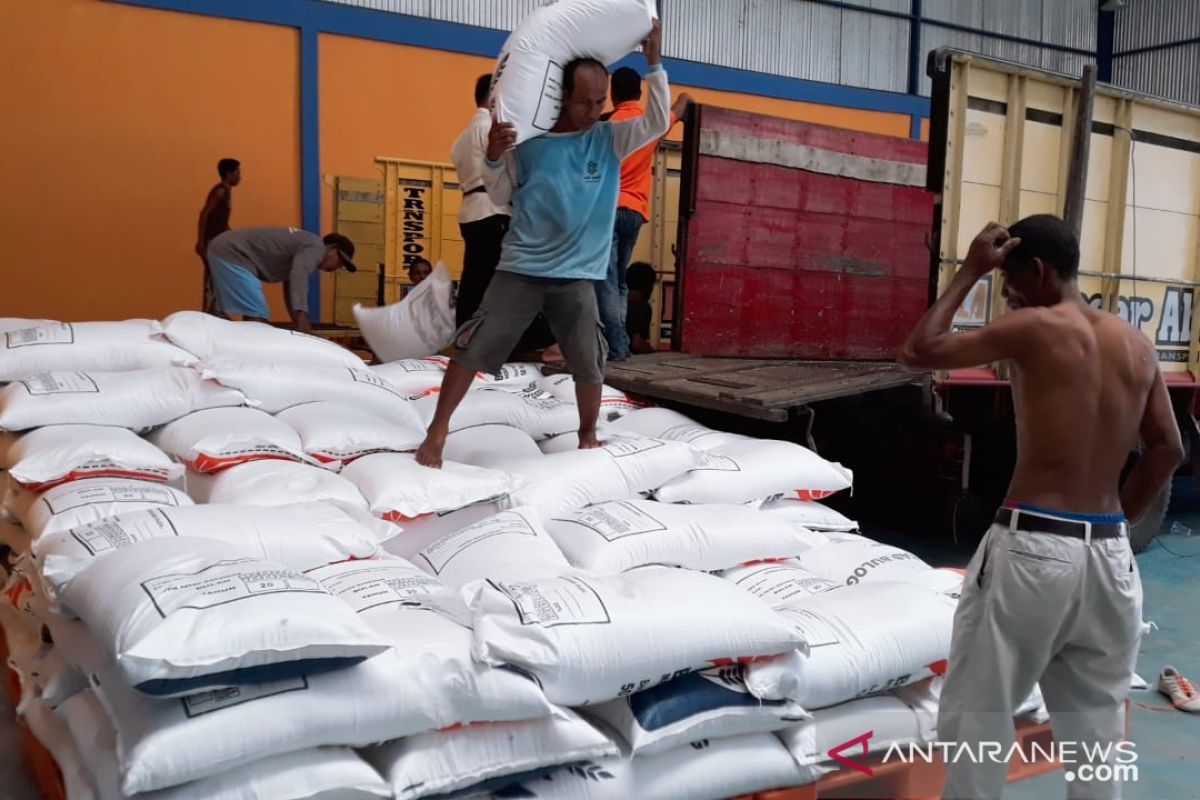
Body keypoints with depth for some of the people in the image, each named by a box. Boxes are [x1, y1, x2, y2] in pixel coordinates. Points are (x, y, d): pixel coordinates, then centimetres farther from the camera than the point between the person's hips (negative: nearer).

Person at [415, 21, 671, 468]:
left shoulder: (609, 140, 3)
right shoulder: (528, 141, -2)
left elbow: (657, 124, -8)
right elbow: (500, 196, 3)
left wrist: (654, 64, -13)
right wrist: (494, 158, -16)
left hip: (576, 276, 1)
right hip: (519, 269, -1)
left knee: (588, 363, 3)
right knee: (474, 348, -3)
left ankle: (588, 436, 28)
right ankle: (437, 432, 8)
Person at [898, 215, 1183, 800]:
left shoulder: (1035, 328, -11)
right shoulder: (1138, 345, 8)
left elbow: (917, 352, -9)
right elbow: (1166, 452, 12)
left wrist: (969, 273, -2)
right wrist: (1114, 522, 18)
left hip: (1032, 546, -6)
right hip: (1109, 553, 6)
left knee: (978, 713, 7)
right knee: (1095, 721, 17)